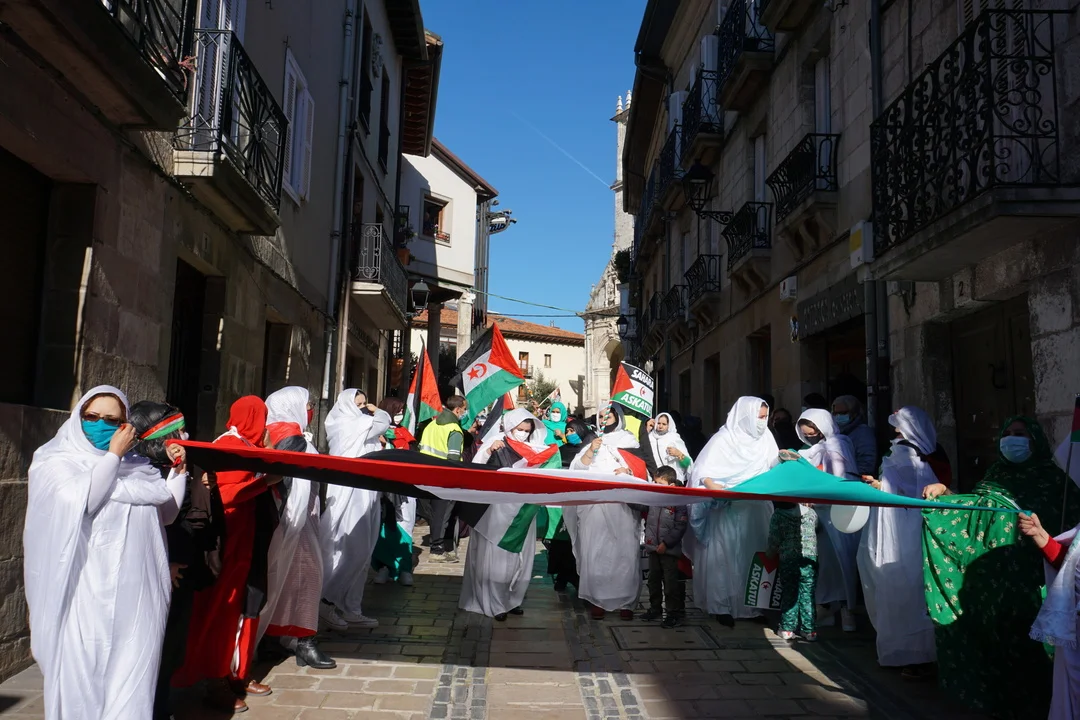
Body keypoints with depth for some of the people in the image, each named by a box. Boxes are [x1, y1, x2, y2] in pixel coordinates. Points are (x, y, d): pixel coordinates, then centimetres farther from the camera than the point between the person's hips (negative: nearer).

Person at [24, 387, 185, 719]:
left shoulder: (137, 465, 12)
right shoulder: (56, 462, 2)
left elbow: (167, 512, 18)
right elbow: (80, 499, -19)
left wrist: (179, 471, 8)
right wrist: (113, 455, -10)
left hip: (135, 593, 3)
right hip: (86, 593, -3)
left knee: (131, 675, 4)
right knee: (82, 672, 4)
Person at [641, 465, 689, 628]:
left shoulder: (678, 503, -15)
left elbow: (680, 527, -16)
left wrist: (666, 543, -17)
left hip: (669, 550, -6)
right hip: (652, 548, 6)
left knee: (671, 581, 1)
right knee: (653, 579, 17)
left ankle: (674, 612, 12)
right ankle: (655, 608, 32)